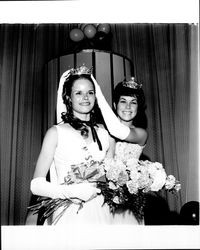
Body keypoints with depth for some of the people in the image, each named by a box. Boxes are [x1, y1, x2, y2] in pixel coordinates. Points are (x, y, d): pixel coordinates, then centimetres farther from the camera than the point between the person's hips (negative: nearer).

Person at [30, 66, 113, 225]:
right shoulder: (56, 133, -7)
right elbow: (37, 184, -10)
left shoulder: (104, 134, 2)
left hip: (99, 214, 4)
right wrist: (71, 191, -23)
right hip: (69, 215, -3)